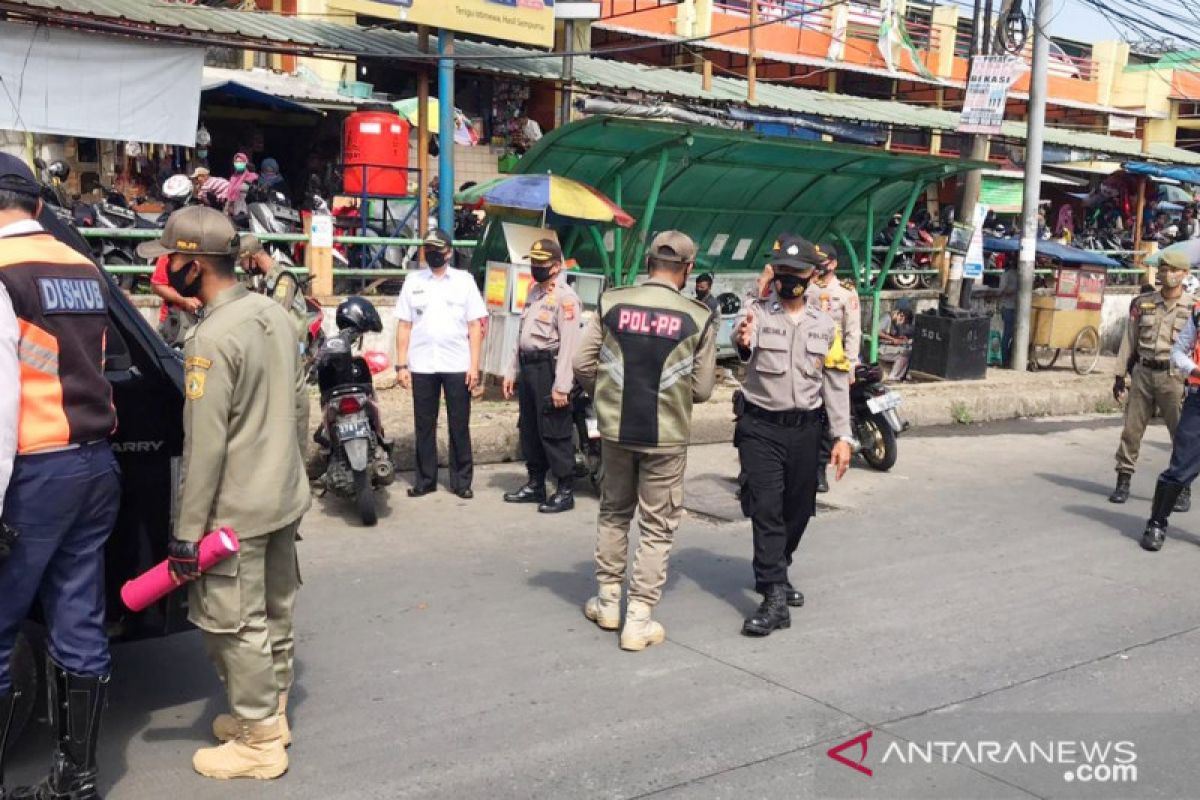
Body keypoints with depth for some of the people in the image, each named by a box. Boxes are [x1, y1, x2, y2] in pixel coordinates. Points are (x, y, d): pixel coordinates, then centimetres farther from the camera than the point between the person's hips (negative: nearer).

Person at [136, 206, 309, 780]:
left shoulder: (212, 339, -22)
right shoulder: (274, 315, 5)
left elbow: (204, 448, -22)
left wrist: (187, 533, -16)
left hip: (235, 511, -9)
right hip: (285, 495, 9)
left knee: (234, 626, 3)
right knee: (273, 614, 19)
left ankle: (259, 743, 14)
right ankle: (271, 713, 33)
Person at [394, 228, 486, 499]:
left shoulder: (464, 280, 5)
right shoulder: (413, 282, 8)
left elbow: (475, 326, 3)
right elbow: (404, 326, 8)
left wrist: (474, 366, -4)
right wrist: (401, 365, 1)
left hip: (457, 365, -1)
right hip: (422, 366, 1)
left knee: (459, 425, 3)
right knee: (424, 425, 8)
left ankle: (462, 481, 12)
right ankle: (425, 479, 17)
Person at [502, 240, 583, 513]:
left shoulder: (565, 296, -12)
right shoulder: (534, 292, 17)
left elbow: (569, 344, -18)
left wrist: (561, 386, -22)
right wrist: (512, 371, 18)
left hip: (549, 368, -9)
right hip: (528, 367, 9)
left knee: (555, 433, -6)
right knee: (529, 430, 15)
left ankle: (565, 491, 2)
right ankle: (535, 485, 26)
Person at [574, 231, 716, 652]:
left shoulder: (612, 302, -4)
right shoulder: (698, 318, -9)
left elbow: (582, 365, -2)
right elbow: (702, 389, -4)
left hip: (615, 428, 3)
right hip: (666, 436, -2)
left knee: (614, 513, 21)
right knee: (658, 527, 8)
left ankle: (608, 601, 30)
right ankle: (638, 619, 10)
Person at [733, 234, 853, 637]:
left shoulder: (825, 324, 7)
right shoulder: (757, 313, -5)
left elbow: (836, 383, 8)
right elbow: (743, 346, -26)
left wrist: (842, 436, 3)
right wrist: (742, 342, -50)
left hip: (806, 428, 4)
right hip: (761, 427, -4)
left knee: (797, 510, 14)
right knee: (766, 510, -8)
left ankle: (775, 575, 36)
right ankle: (775, 598, -6)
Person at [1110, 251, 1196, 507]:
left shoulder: (1192, 307, -1)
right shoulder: (1142, 303, 6)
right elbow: (1129, 341, 10)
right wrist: (1120, 375, 8)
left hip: (1173, 377, -2)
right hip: (1142, 373, 2)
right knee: (1131, 430, 6)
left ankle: (1183, 489, 9)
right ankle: (1123, 481, 16)